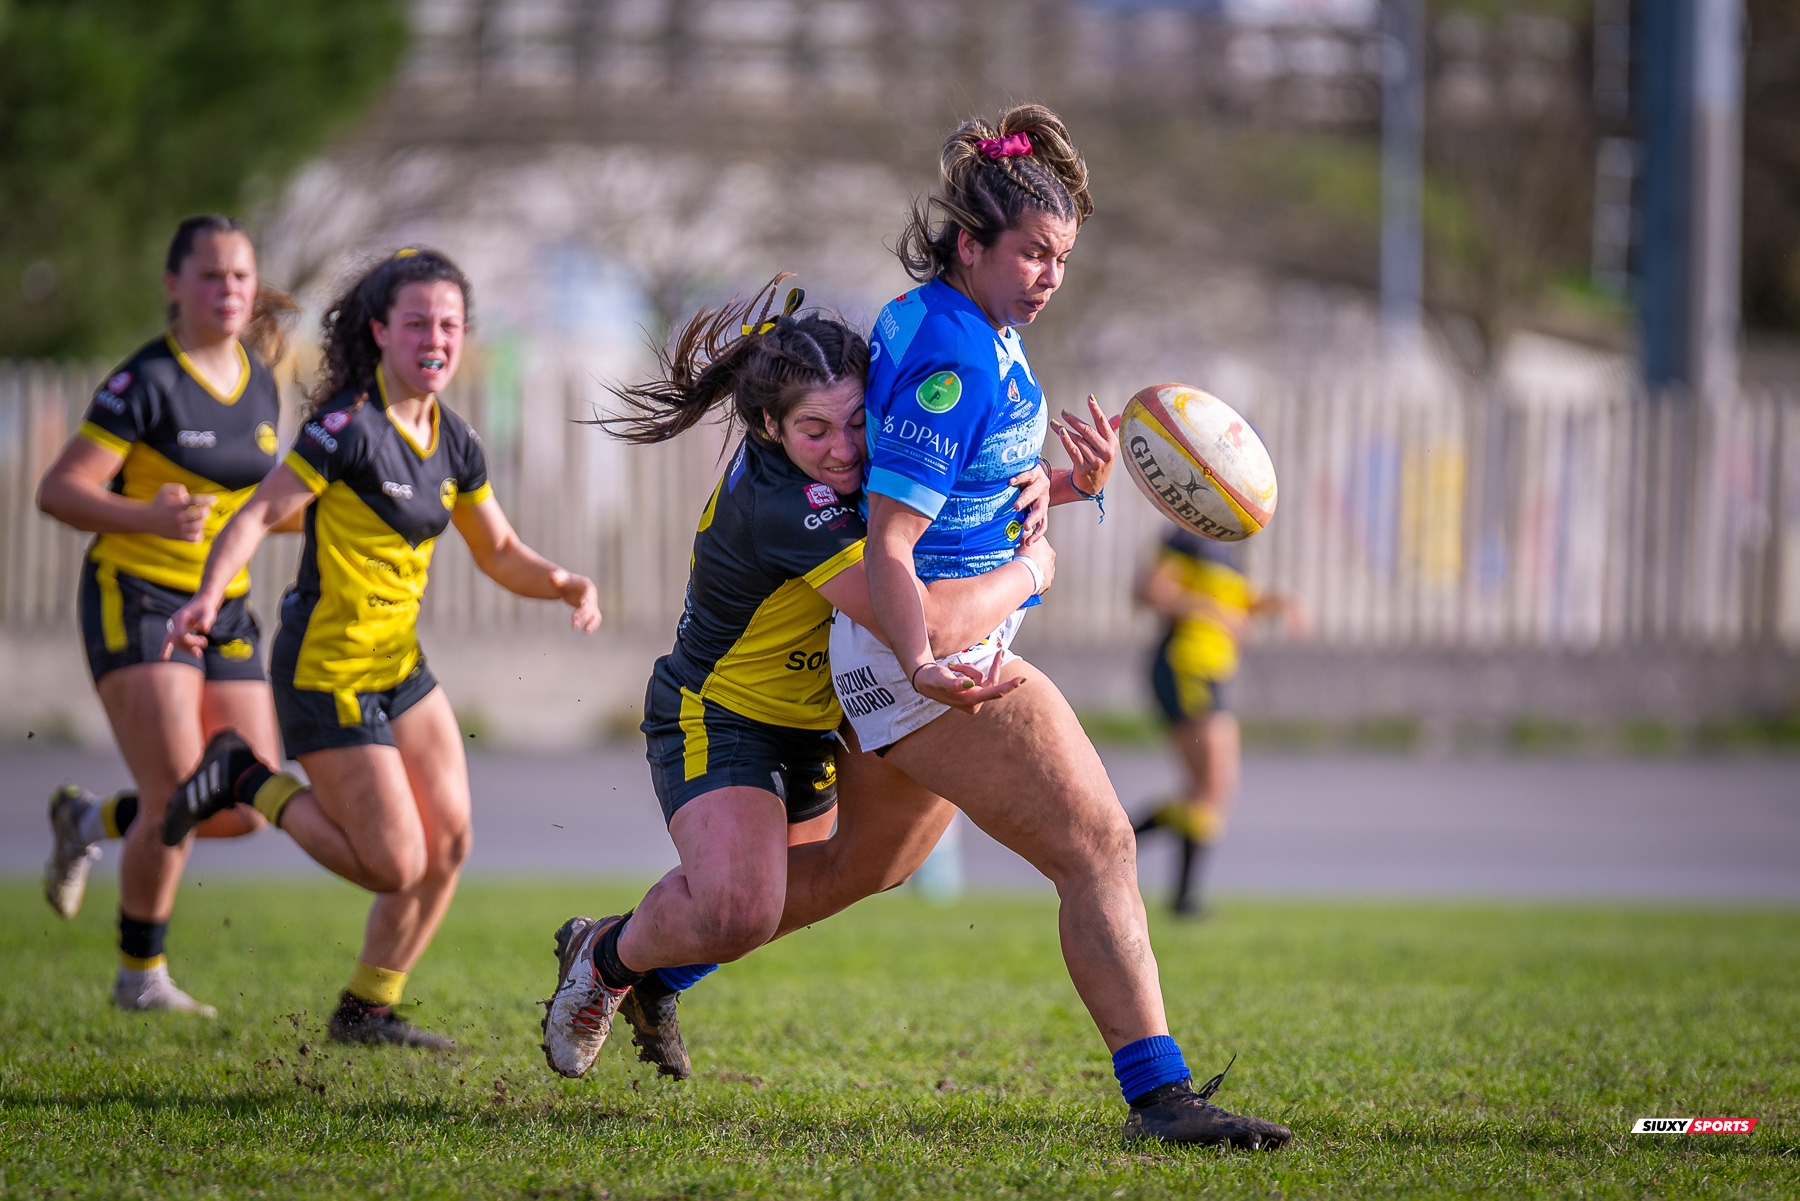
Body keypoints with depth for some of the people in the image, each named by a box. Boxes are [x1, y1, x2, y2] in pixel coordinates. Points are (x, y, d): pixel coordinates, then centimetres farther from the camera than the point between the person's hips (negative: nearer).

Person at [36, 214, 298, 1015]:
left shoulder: (258, 382, 7)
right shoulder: (147, 381, -14)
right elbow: (58, 491, -17)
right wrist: (149, 517, -33)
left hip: (224, 607, 7)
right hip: (136, 600, -7)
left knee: (248, 810, 0)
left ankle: (92, 822, 26)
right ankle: (140, 977, 2)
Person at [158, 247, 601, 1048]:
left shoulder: (454, 441, 6)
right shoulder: (349, 425, -17)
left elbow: (498, 552, 16)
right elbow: (260, 513, -20)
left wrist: (566, 585, -2)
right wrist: (210, 594, -36)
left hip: (400, 666, 8)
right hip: (328, 673, -8)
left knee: (448, 844, 5)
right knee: (395, 865, -7)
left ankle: (368, 1010, 20)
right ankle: (250, 782, 11)